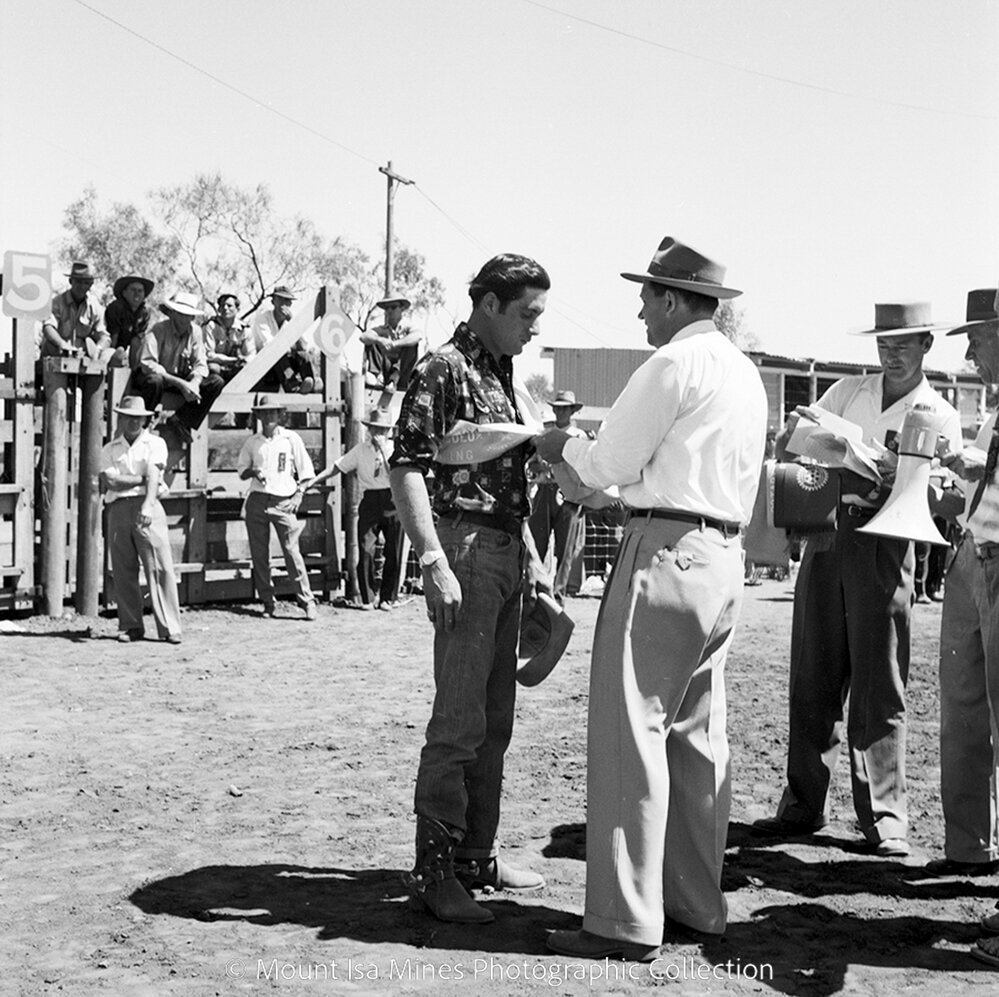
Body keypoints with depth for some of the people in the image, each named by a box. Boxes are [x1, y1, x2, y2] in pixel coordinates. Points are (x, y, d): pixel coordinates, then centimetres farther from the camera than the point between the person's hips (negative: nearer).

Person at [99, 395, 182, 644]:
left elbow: (153, 474, -6)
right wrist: (142, 479, -3)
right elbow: (109, 480, 1)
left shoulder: (155, 443, 11)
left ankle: (170, 628, -10)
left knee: (160, 567, -9)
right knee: (123, 571, 2)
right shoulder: (109, 449, 18)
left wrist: (148, 504, -21)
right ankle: (130, 626, 10)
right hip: (118, 509, 3)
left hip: (147, 506, -3)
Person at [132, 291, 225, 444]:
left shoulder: (195, 332, -2)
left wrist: (195, 382, -26)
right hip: (155, 375, -6)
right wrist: (179, 383, -36)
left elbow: (200, 364, -1)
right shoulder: (158, 330, -19)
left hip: (180, 377, 6)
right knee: (155, 381, -42)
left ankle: (180, 420, -12)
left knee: (216, 382, -12)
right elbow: (147, 363, -30)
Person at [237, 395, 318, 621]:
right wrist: (253, 472, -6)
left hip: (284, 501, -3)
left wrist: (298, 496, -5)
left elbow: (305, 471, 6)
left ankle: (307, 602, -7)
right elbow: (241, 470, 16)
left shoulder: (291, 439, 4)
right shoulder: (252, 442, 10)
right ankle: (267, 603, 10)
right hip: (257, 500, 3)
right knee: (259, 554, 2)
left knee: (292, 552, -10)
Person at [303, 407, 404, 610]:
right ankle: (368, 598, 6)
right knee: (366, 551, -6)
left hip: (392, 502, 0)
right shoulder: (360, 450, 9)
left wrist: (384, 449, -12)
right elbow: (337, 467, 12)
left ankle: (388, 597, 15)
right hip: (370, 502, 0)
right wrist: (312, 482, 9)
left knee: (393, 553, 2)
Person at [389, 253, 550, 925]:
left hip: (509, 552, 9)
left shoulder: (507, 376, 17)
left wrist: (529, 555, 19)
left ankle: (477, 853, 24)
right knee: (459, 719, -7)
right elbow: (405, 466, -17)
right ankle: (434, 870, 2)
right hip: (466, 548, -9)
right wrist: (433, 560, -23)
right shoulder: (444, 369, -10)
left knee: (496, 718, 13)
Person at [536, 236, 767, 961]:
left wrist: (566, 446, 12)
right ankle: (698, 902, 20)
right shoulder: (746, 374, 18)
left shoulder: (675, 364, -10)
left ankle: (628, 922, -5)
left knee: (632, 732, -6)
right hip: (724, 556, 9)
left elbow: (611, 464, -8)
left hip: (667, 551, -9)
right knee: (698, 734, 13)